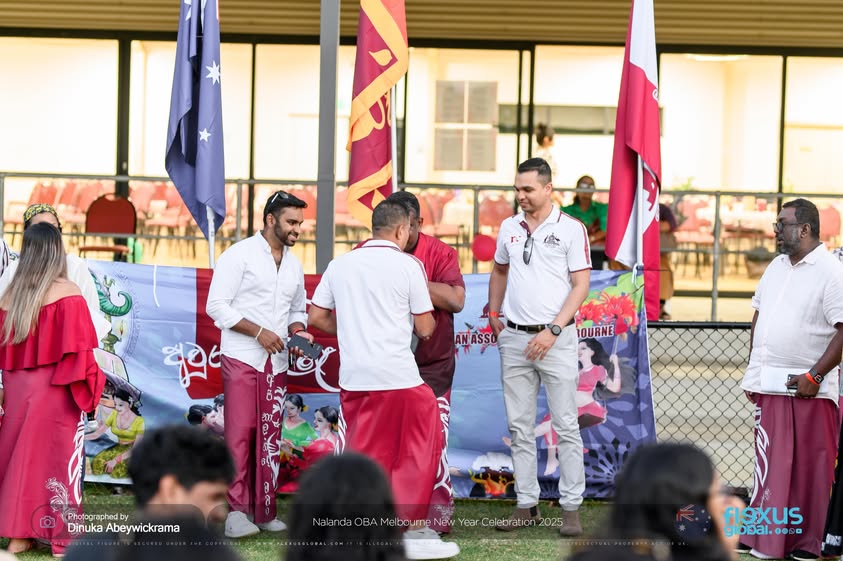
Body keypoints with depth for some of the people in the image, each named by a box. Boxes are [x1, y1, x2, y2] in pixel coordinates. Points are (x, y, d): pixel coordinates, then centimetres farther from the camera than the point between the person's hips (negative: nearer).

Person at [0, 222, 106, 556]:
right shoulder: (67, 293, -10)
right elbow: (78, 349, -13)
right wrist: (90, 391, -5)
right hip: (55, 389, -5)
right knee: (58, 457, 0)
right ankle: (61, 539, 2)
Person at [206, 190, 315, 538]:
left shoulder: (294, 265, 16)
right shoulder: (240, 255, -4)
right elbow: (216, 305, -9)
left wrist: (298, 331, 2)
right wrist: (259, 332, -16)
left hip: (276, 362, 6)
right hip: (242, 358, -6)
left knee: (270, 436, 5)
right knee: (240, 433, -9)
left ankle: (263, 510, 11)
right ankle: (236, 510, -8)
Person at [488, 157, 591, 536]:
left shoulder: (571, 229, -5)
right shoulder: (509, 228, 9)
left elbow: (581, 284, -7)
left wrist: (553, 330, -14)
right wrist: (494, 314, 17)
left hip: (556, 338, -5)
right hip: (513, 338, 5)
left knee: (566, 425, -3)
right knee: (519, 427, 7)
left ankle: (571, 508, 1)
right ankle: (527, 505, 14)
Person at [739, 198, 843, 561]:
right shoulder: (777, 266, 14)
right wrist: (753, 370, 15)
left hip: (810, 389, -7)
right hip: (770, 385, 7)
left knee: (811, 466, 0)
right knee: (770, 463, 8)